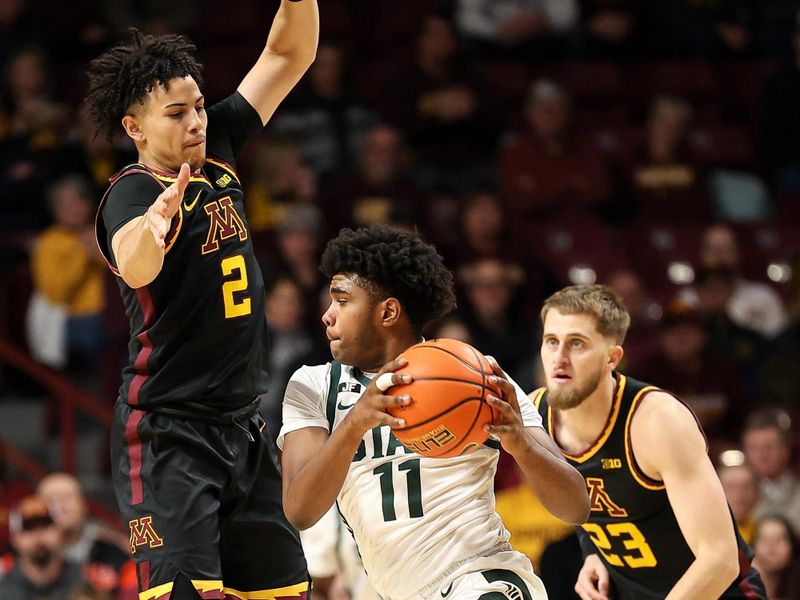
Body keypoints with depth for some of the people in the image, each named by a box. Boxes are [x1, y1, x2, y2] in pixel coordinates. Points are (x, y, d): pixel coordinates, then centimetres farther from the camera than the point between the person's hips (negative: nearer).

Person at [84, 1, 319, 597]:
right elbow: (134, 268, -38)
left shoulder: (217, 155, 7)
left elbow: (289, 55, 12)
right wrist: (152, 225, -60)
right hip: (167, 435, -8)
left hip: (243, 429, 8)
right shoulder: (132, 191, -14)